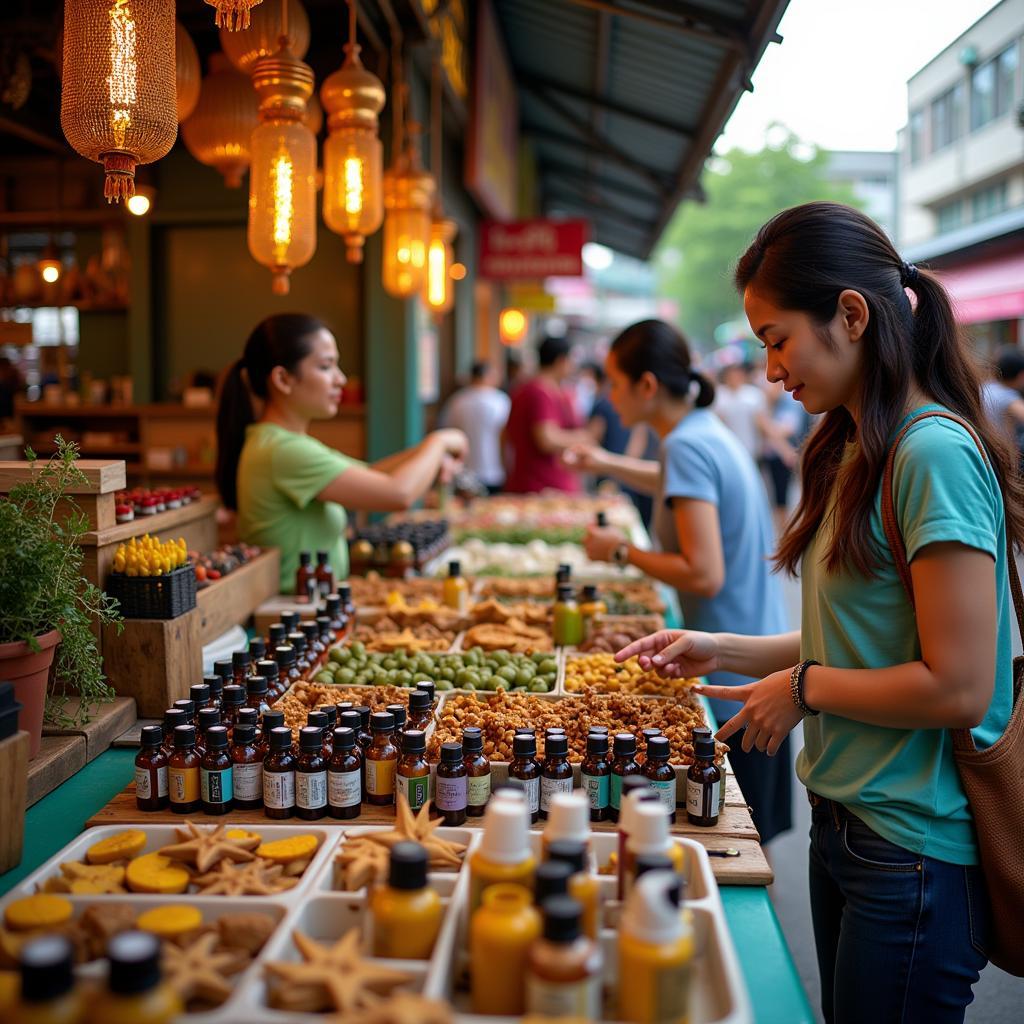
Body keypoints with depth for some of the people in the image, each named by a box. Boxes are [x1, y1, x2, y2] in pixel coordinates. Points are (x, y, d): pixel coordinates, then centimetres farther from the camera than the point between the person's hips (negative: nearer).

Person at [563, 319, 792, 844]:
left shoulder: (688, 446, -19)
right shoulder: (707, 429, 9)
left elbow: (705, 575, -25)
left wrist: (622, 551, -13)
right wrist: (608, 464, 26)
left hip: (733, 671, -9)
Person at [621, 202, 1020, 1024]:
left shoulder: (934, 454, -20)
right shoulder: (859, 450, 8)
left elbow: (957, 687, -23)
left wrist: (804, 688, -11)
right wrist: (724, 651, 6)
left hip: (917, 851, -8)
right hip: (846, 824, 8)